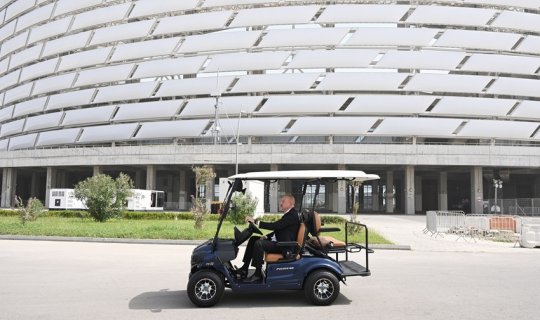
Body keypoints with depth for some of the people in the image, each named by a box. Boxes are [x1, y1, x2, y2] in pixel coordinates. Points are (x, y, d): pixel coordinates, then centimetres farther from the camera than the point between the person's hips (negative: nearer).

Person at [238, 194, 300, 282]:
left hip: (283, 246, -11)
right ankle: (245, 268, 6)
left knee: (259, 243, -27)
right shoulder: (288, 214, 16)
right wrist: (266, 236, 6)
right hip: (278, 241, 11)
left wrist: (256, 221, -25)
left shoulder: (292, 215, -16)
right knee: (253, 239, 8)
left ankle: (258, 274, -19)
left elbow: (275, 226, -25)